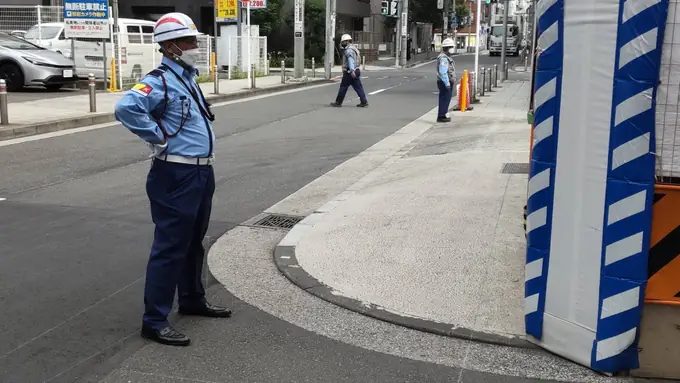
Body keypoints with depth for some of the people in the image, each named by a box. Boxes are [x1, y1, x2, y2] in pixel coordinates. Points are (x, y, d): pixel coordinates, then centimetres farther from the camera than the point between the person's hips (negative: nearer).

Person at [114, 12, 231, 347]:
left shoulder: (188, 78, 14)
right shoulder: (159, 81, -16)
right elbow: (126, 108, -32)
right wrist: (159, 139, -23)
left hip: (201, 172, 10)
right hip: (175, 177, -9)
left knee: (194, 242, 20)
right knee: (170, 247, -6)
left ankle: (192, 300, 36)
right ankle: (154, 320, 2)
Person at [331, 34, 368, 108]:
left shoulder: (349, 50, -13)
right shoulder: (353, 48, 19)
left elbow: (351, 60, -27)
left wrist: (352, 70, -38)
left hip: (349, 72, -9)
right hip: (356, 71, 9)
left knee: (343, 87, 0)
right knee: (358, 87, 6)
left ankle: (338, 102, 8)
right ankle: (364, 102, 1)